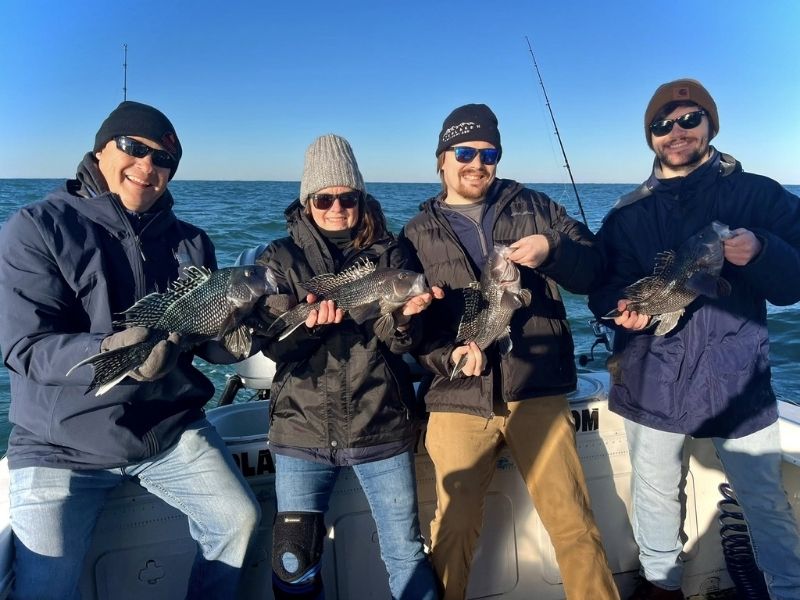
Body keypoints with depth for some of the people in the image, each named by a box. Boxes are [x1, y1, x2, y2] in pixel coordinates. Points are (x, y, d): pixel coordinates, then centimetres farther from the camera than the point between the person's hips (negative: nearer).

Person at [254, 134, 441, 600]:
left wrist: (405, 317, -25)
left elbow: (401, 343, -3)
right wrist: (306, 322, -26)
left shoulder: (387, 254, 4)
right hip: (303, 428, 0)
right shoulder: (282, 258, 3)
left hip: (382, 426, 0)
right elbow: (273, 345, -6)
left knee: (406, 554, 8)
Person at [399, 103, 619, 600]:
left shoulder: (534, 208, 11)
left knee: (574, 524, 4)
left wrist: (551, 250, -14)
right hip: (459, 399, 0)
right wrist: (448, 354, -14)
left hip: (538, 392, 0)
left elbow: (593, 268, 6)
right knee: (454, 528, 7)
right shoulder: (417, 235, 9)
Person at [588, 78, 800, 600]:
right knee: (655, 496, 17)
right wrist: (625, 308, -21)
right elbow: (604, 288, 1)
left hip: (737, 382, -2)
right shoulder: (627, 214, 6)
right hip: (652, 382, 2)